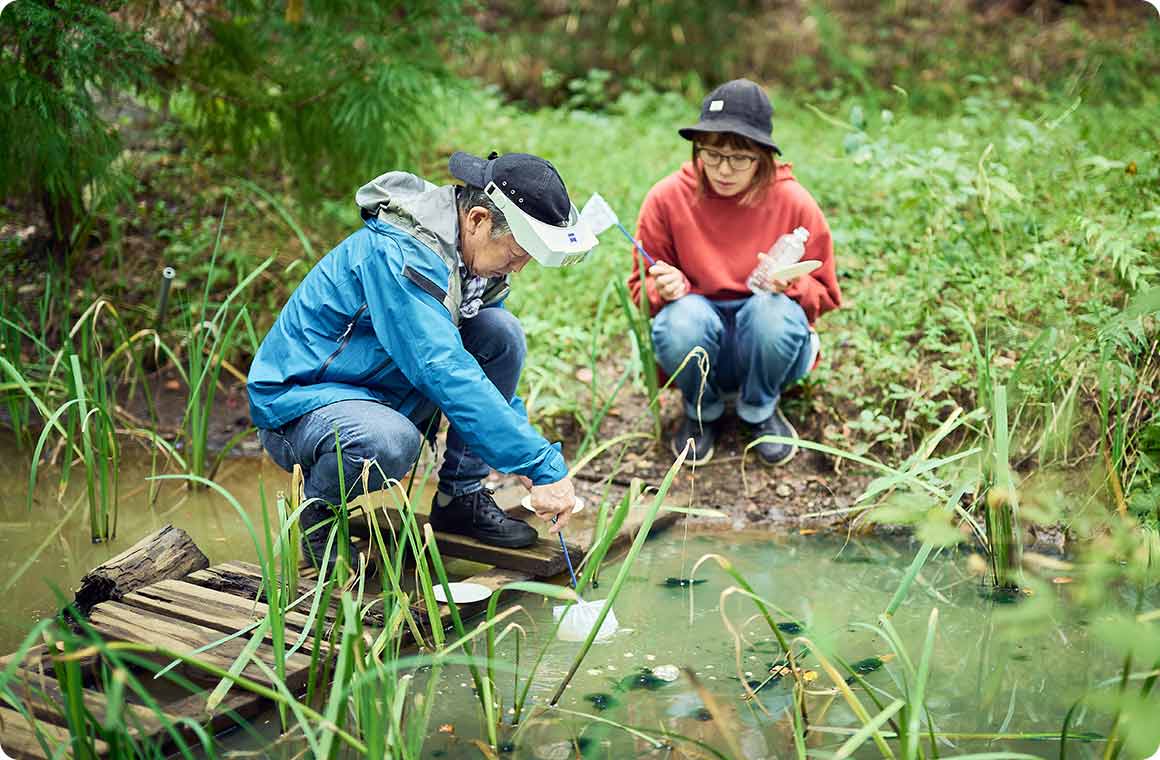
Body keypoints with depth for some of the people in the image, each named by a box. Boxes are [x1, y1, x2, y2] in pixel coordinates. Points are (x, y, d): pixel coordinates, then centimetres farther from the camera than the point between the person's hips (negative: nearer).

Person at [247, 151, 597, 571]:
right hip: (299, 398, -8)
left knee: (501, 331, -9)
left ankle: (462, 497, 0)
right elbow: (446, 372, -36)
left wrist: (528, 453, 1)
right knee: (389, 443, -40)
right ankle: (315, 511, -5)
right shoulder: (397, 254, -28)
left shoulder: (474, 253, -1)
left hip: (389, 394, 8)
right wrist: (542, 465, -36)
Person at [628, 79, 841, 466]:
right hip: (699, 345, 0)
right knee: (683, 318, -34)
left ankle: (760, 411, -2)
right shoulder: (667, 198, -9)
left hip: (767, 343, 0)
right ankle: (702, 411, -1)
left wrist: (791, 284, -24)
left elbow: (824, 293, -1)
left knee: (772, 310, -34)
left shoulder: (794, 202, -10)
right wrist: (666, 288, -23)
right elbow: (642, 286, 2)